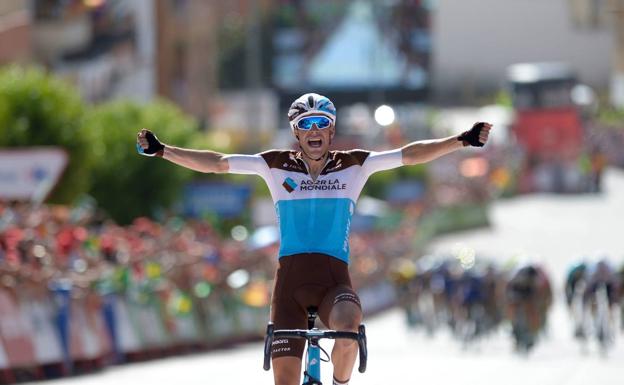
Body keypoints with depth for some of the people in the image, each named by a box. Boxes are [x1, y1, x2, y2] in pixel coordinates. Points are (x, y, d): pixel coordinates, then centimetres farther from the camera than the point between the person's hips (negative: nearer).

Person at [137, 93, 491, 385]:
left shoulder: (354, 165, 7)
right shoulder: (276, 166, 8)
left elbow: (410, 155, 1)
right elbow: (215, 163, 5)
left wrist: (463, 141, -8)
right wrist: (161, 150, -2)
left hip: (335, 281, -1)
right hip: (291, 281, 1)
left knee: (348, 333, -34)